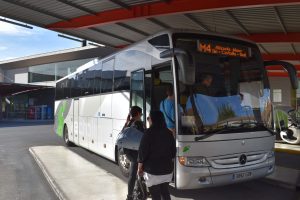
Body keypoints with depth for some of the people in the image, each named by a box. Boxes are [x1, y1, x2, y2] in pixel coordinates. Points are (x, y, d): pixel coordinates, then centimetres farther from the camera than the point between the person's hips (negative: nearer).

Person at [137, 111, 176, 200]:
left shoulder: (149, 133, -13)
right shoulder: (168, 133, 5)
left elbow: (142, 152, -12)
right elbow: (173, 151, 12)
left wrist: (139, 168, -1)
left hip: (153, 170, -6)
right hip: (167, 169, 6)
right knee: (165, 192, 18)